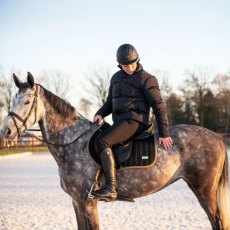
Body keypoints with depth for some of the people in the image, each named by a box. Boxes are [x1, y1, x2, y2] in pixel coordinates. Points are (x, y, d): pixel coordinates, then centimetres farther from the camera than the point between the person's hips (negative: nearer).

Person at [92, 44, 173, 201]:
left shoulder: (146, 79, -5)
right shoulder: (116, 77, 17)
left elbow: (159, 107, -8)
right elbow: (110, 102, 24)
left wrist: (164, 134, -14)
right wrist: (100, 114, 2)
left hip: (134, 121, -9)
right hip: (119, 121, 9)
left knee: (101, 142, -28)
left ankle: (111, 189, -33)